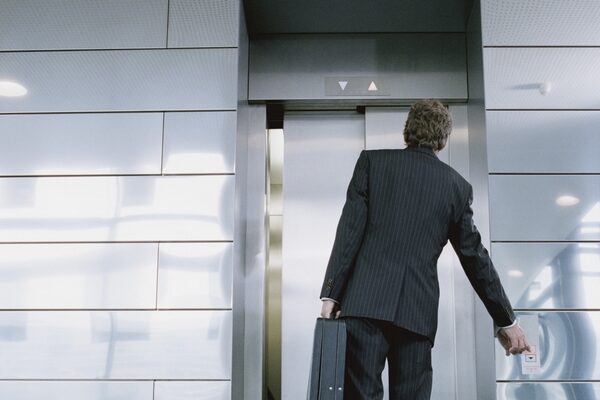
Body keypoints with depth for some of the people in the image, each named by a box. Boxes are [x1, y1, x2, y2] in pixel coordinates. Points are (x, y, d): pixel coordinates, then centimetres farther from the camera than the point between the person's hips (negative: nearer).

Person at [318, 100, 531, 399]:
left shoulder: (372, 161, 6)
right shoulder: (457, 186, 11)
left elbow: (350, 231, -2)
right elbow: (474, 256, 13)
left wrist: (331, 294, -1)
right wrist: (506, 320, 22)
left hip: (365, 301, -1)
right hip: (418, 312, 2)